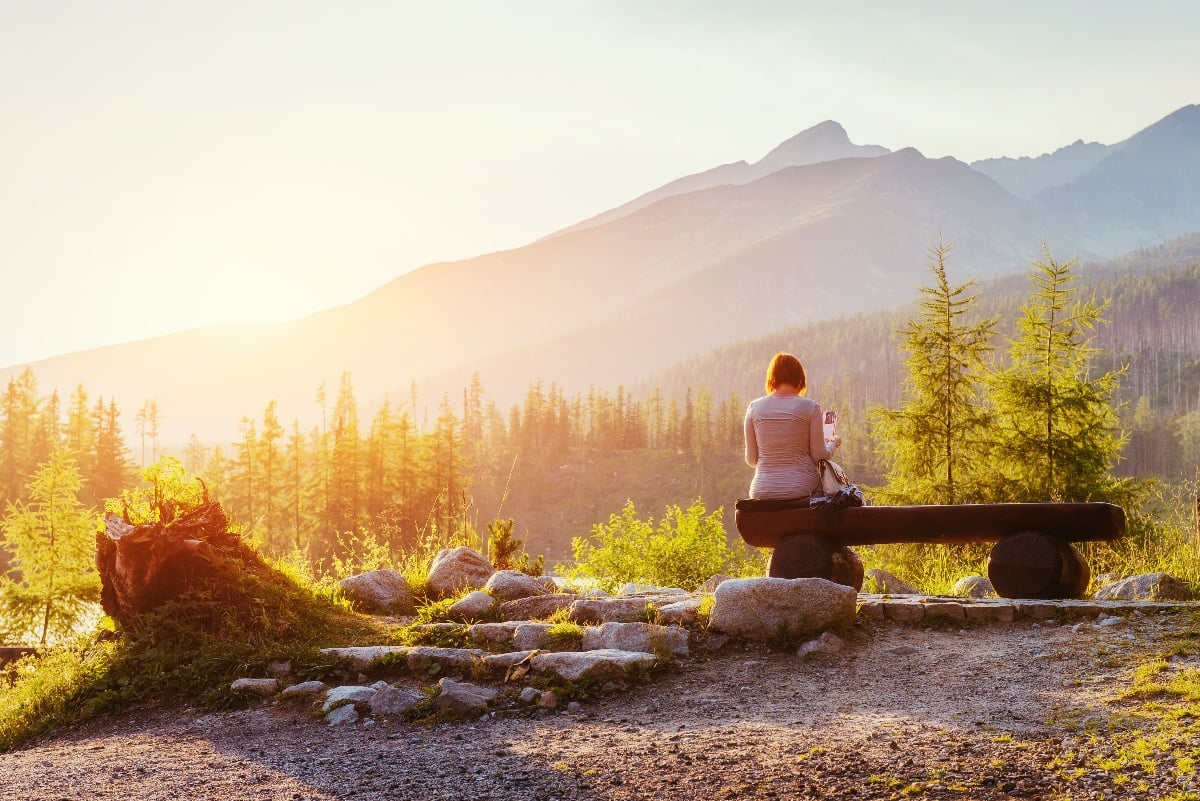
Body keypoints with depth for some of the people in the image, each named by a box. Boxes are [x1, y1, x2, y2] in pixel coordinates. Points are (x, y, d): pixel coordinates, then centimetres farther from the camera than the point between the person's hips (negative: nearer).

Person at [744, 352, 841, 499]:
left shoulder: (754, 407, 1)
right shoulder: (810, 407, -5)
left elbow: (751, 459, 6)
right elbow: (819, 456, -2)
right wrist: (833, 443, 20)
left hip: (762, 492, 2)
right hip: (802, 489, -2)